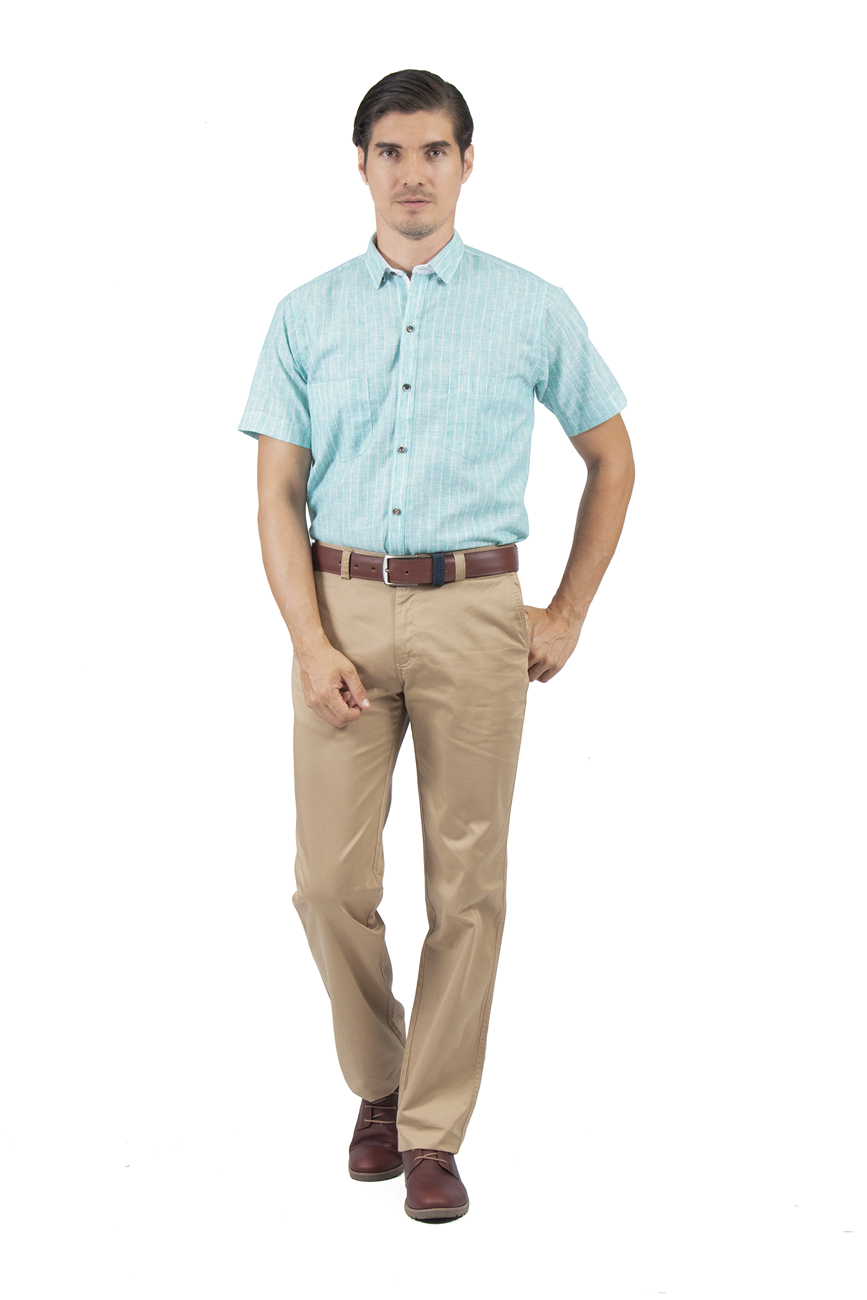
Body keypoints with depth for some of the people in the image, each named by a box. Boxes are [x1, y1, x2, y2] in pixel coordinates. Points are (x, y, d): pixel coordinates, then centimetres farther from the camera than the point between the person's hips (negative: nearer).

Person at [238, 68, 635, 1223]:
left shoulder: (533, 311, 4)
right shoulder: (307, 316, 7)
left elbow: (611, 458, 13)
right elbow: (278, 494, 4)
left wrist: (568, 616, 7)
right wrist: (312, 643, -8)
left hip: (475, 613, -1)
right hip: (344, 608, 1)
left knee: (466, 884, 2)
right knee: (332, 880, 0)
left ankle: (433, 1131, 14)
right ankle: (379, 1083, 25)